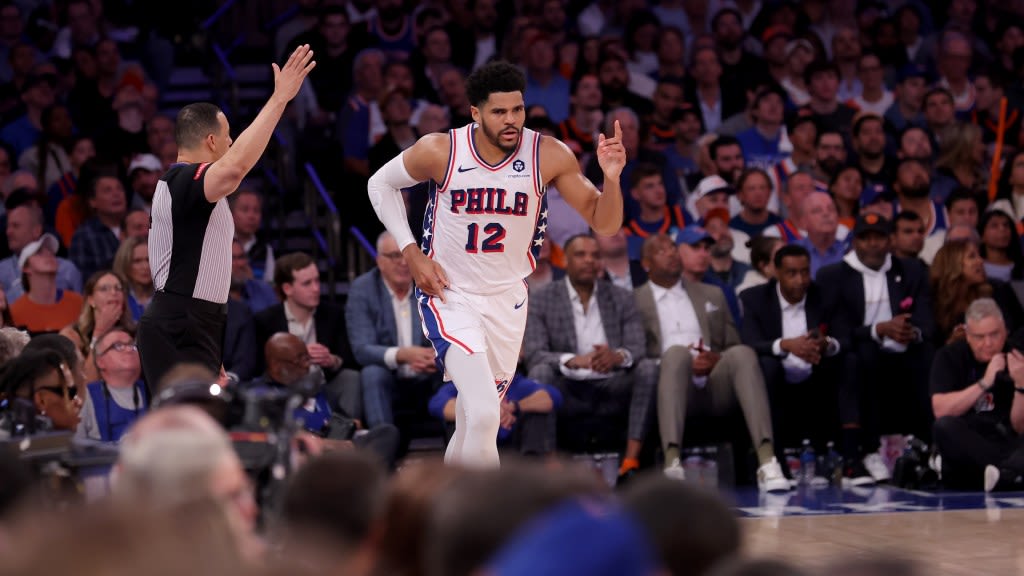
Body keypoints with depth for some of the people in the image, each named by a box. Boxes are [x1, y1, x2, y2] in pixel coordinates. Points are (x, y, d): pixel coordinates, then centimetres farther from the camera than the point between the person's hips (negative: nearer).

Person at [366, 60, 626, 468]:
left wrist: (611, 178, -30)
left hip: (507, 300, 3)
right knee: (484, 413, -24)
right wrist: (411, 253, -7)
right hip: (448, 294, -3)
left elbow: (605, 224, -10)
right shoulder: (440, 151, -16)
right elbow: (381, 184, 2)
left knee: (474, 423, 15)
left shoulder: (550, 156, -14)